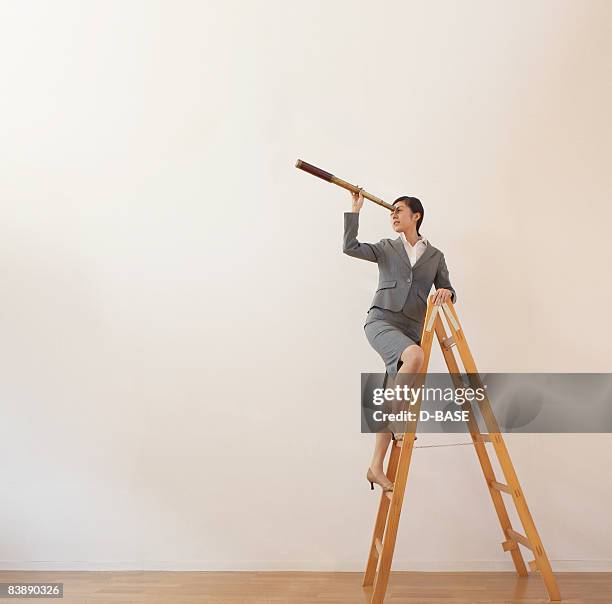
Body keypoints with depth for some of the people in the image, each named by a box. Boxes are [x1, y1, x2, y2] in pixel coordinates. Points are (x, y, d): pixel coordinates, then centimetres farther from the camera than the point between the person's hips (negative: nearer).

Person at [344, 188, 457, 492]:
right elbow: (350, 247, 0)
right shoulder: (386, 248, 14)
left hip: (411, 329, 2)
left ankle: (376, 467, 4)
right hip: (381, 321, -2)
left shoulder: (435, 256, 16)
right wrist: (355, 209, 3)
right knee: (415, 356, -35)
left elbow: (448, 293, 15)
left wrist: (446, 292, -9)